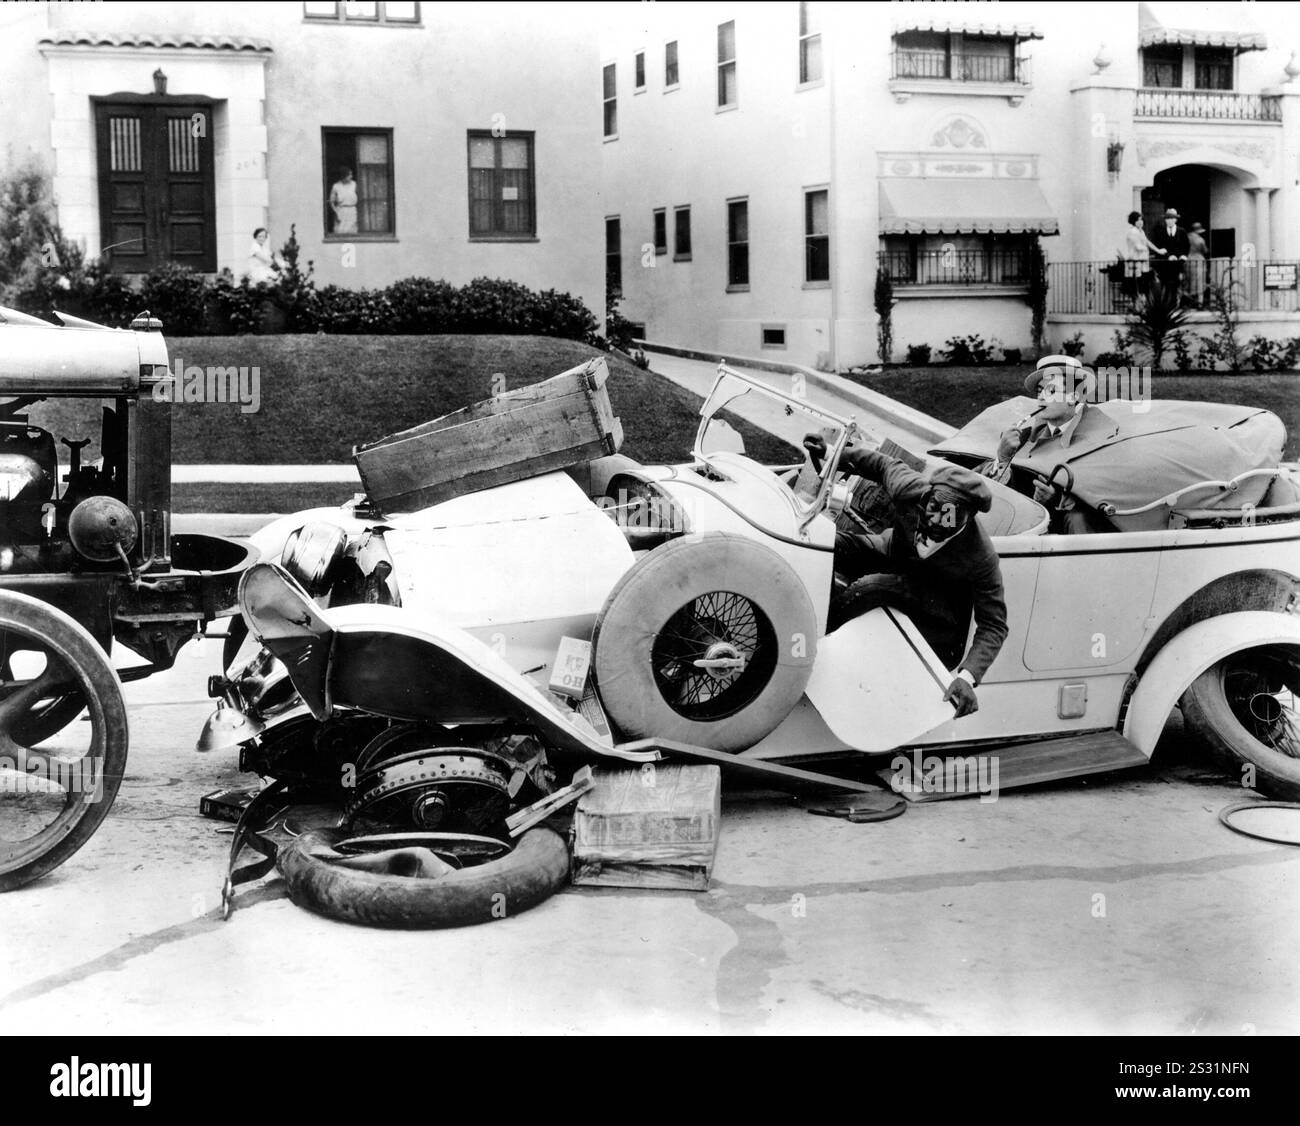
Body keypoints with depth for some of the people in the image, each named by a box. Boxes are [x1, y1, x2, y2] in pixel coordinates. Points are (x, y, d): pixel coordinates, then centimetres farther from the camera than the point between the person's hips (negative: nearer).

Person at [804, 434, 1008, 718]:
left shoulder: (981, 557, -35)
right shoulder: (910, 490, -30)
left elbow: (993, 625, -28)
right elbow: (882, 463, -6)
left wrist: (967, 677, -42)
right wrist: (830, 456, -11)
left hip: (944, 601, -4)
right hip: (895, 556, 4)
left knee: (872, 587, -35)